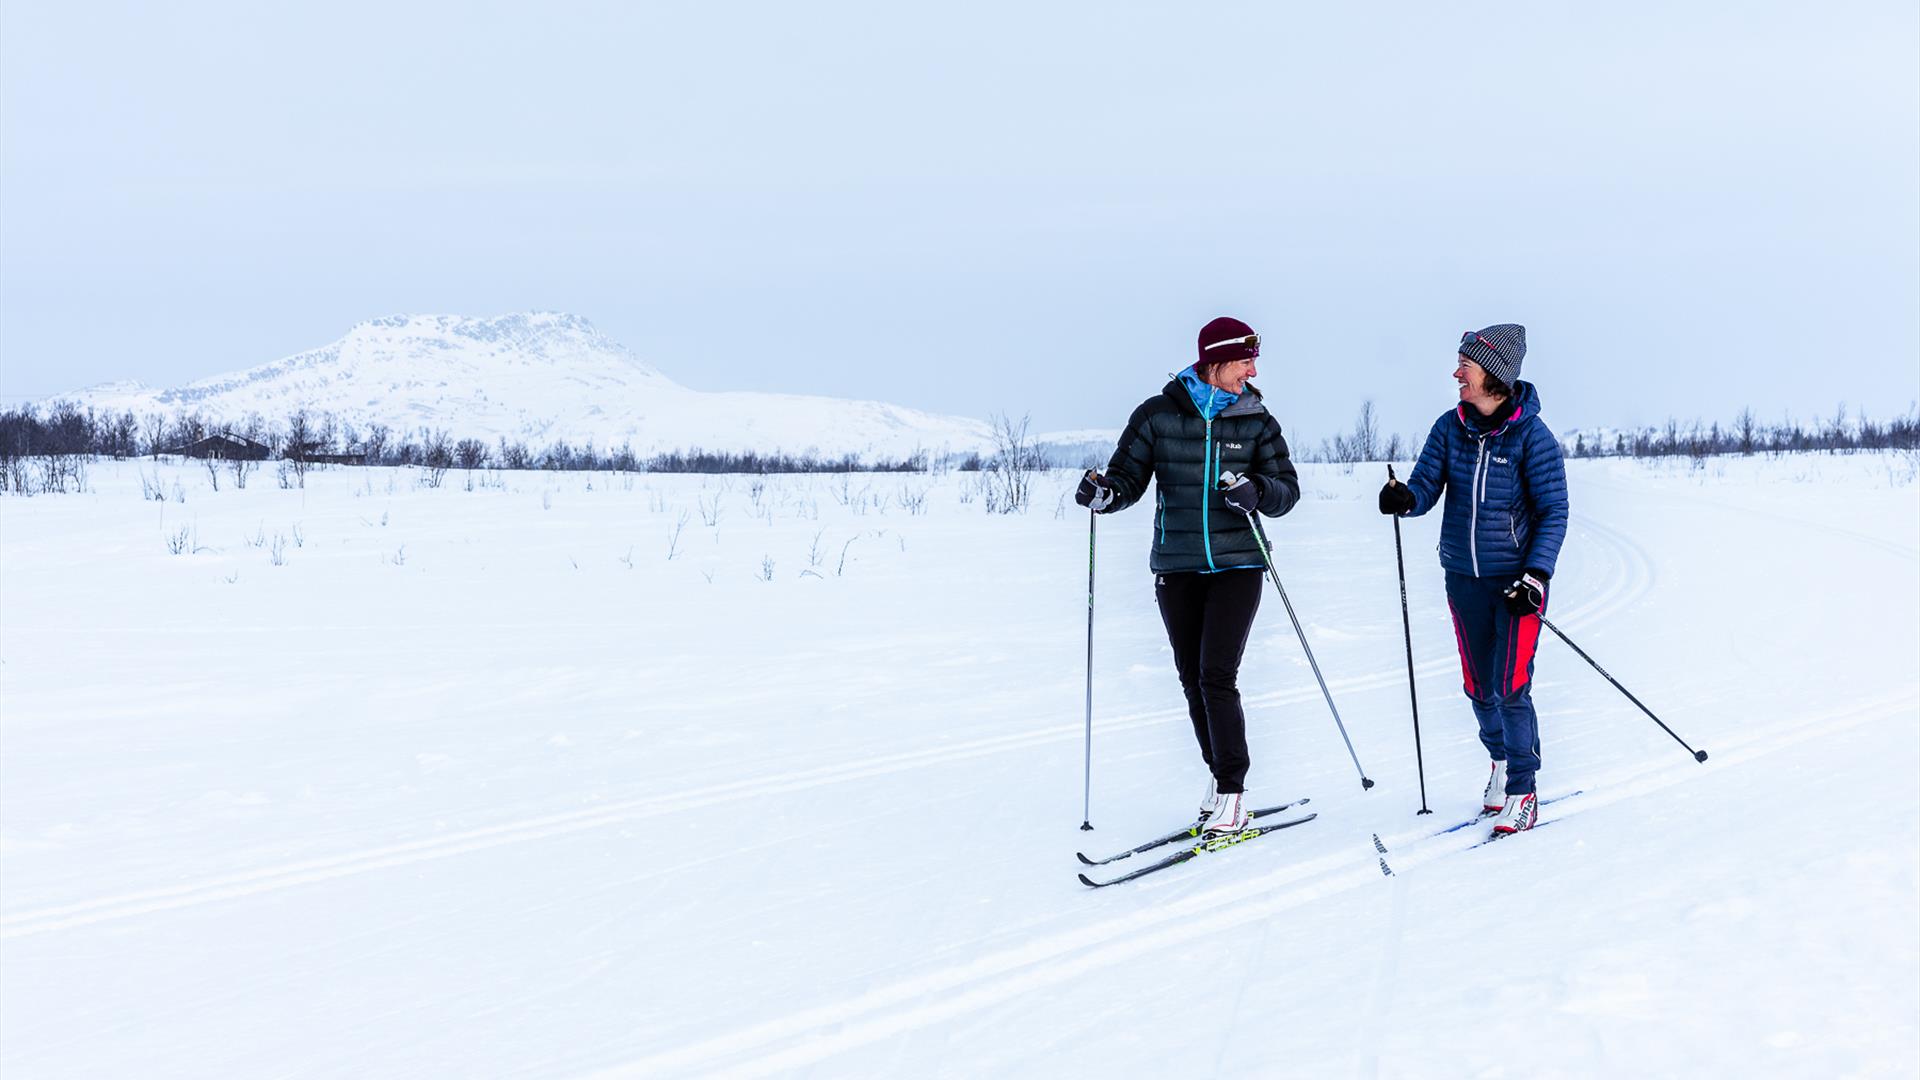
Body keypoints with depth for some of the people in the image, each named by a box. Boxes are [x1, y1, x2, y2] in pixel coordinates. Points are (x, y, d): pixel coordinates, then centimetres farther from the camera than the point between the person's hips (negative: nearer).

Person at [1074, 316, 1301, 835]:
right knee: (1192, 679, 8)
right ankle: (1219, 775, 25)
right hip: (1176, 568, 2)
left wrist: (1257, 491, -21)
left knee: (1217, 677, -11)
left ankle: (1232, 793, -4)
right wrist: (1104, 493, -20)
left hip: (1237, 565, -2)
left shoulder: (1256, 421, 2)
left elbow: (1287, 489, 0)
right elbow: (1128, 476, 2)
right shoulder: (1158, 416, 0)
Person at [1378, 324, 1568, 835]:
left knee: (1511, 689, -9)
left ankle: (1522, 791, 4)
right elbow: (1427, 487, -2)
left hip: (1516, 580, -4)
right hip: (1464, 580, 4)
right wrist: (1405, 498, -26)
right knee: (1479, 689, 12)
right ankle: (1501, 759, 38)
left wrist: (1537, 574, -18)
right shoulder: (1450, 427, 1)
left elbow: (1554, 511, -9)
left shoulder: (1530, 435, -12)